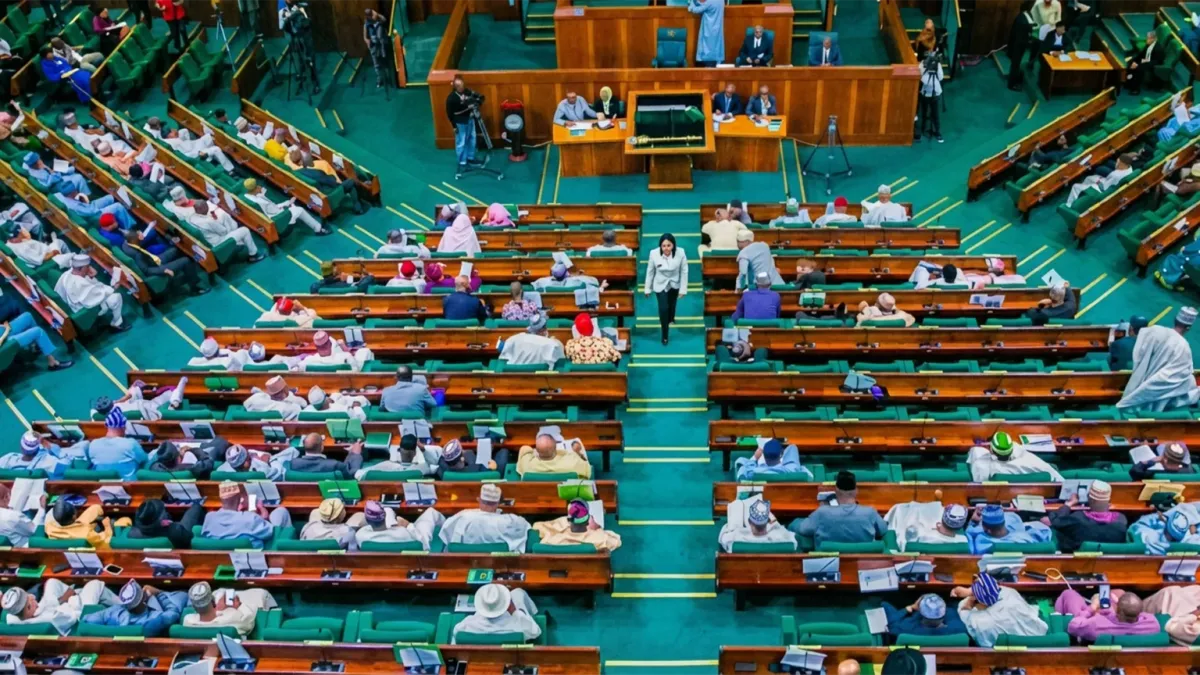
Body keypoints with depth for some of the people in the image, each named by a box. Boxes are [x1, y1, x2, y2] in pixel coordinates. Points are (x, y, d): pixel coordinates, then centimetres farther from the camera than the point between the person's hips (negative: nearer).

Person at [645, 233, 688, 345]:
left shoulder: (680, 253, -29)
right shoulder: (654, 254, -28)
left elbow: (684, 271, -16)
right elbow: (650, 271, -13)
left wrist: (683, 289, -11)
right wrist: (648, 289, -3)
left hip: (674, 284, 2)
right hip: (660, 285, -2)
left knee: (672, 305, 26)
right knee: (663, 308, -9)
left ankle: (670, 319, 60)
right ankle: (665, 335, 11)